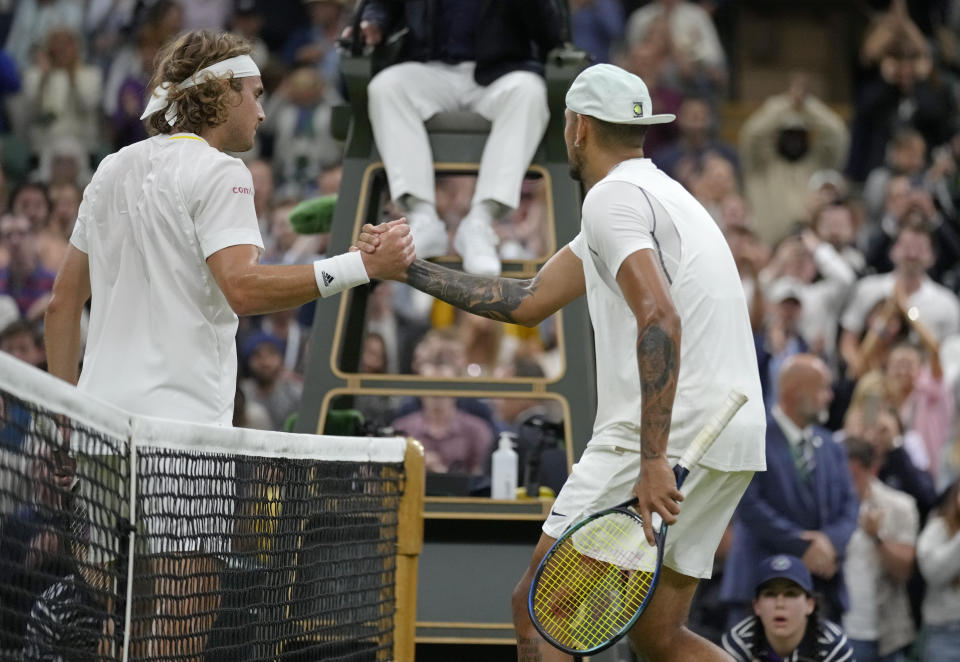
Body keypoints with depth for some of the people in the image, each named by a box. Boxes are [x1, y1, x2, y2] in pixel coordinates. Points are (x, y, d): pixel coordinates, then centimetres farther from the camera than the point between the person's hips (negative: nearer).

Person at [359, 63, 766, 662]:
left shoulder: (612, 197, -8)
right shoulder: (656, 195, 24)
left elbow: (658, 318, -24)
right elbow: (529, 301, 28)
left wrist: (654, 459, -28)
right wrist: (409, 268, 29)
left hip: (669, 433, -9)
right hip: (734, 438, 9)